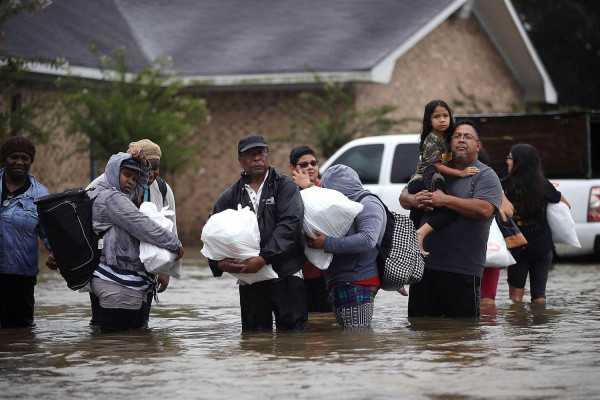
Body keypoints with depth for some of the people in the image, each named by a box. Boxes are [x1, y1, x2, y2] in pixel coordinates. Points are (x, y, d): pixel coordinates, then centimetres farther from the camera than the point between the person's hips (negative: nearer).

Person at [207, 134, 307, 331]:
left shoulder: (285, 186, 3)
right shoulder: (230, 197, 13)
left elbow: (289, 224, -10)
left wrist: (263, 258, -20)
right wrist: (219, 263, -9)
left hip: (286, 273, -3)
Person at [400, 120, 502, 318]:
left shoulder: (485, 176, 1)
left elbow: (484, 209, -17)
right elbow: (404, 197, 19)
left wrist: (445, 200, -15)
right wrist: (414, 200, -6)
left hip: (463, 271, -6)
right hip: (424, 265, 6)